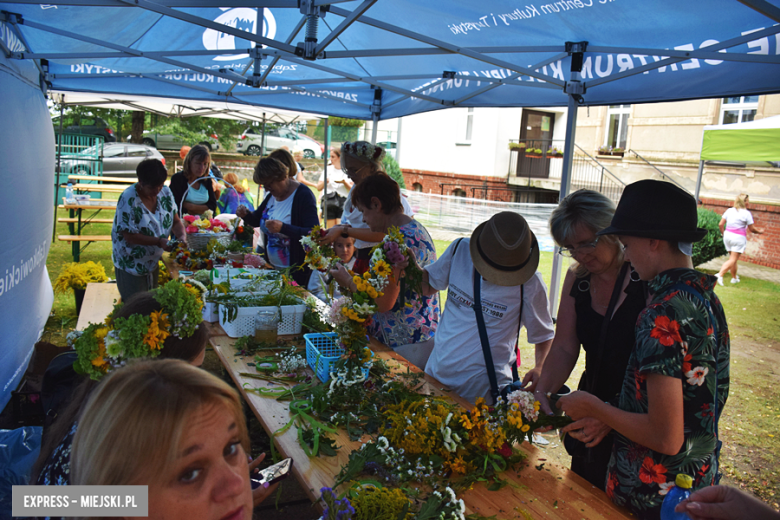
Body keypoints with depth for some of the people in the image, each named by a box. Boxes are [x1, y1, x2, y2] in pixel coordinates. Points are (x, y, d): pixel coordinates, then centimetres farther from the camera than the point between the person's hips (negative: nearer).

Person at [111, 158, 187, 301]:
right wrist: (159, 241, -32)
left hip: (153, 261, 6)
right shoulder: (128, 199, -23)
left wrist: (182, 236, -20)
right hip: (131, 265, -6)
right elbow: (128, 235, -24)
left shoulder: (165, 192, -5)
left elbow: (176, 221, 1)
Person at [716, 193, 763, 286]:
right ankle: (720, 275, -24)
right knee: (733, 260, -5)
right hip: (739, 237, -6)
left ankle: (734, 278, 30)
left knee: (733, 258, 19)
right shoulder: (746, 213, -9)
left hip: (728, 235, 6)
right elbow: (752, 229, -2)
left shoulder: (729, 210, 5)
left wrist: (723, 233, 20)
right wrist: (760, 231, 17)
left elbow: (720, 224, 5)